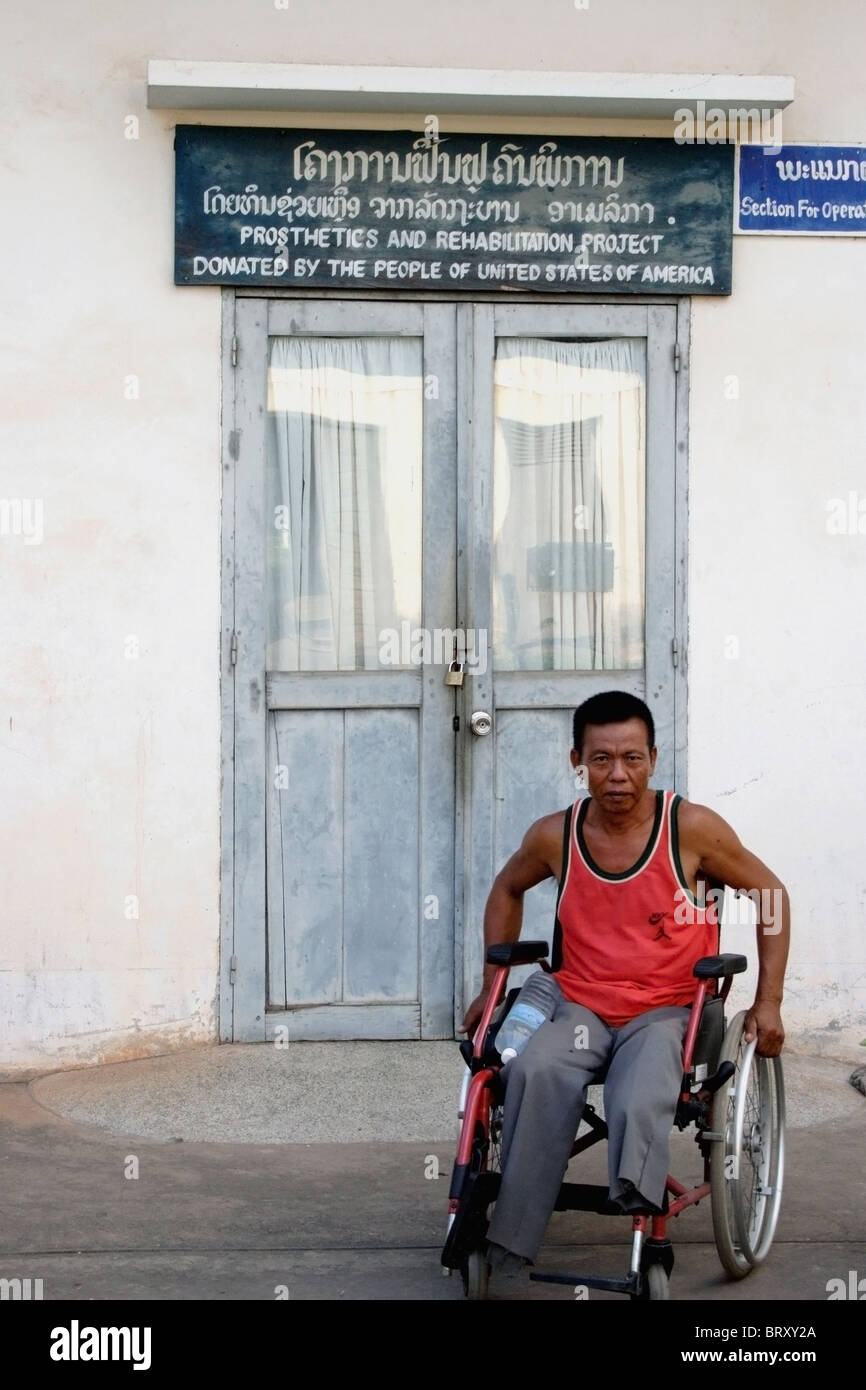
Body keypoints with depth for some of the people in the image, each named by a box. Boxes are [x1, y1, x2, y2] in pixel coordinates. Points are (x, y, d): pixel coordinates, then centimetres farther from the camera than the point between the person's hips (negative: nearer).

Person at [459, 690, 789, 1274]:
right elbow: (507, 891, 22)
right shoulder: (555, 836, 0)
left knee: (639, 1105, -37)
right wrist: (492, 985, 17)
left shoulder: (692, 828, -8)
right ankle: (507, 1243, -32)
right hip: (579, 1007, 1)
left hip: (665, 1011, -1)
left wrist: (768, 1002, 1)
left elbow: (771, 894, 4)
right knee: (537, 1072, -32)